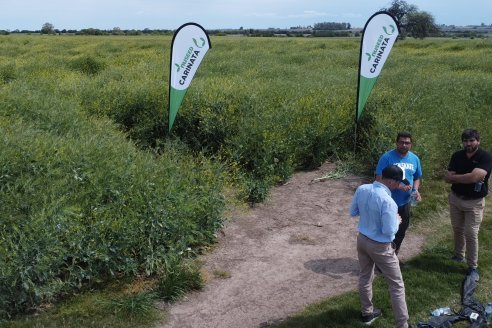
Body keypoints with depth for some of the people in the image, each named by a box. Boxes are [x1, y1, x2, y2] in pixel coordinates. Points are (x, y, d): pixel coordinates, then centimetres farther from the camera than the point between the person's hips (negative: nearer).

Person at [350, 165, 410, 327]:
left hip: (362, 239, 7)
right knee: (397, 286, 8)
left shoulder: (361, 189, -8)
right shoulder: (387, 201, -29)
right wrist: (397, 220, -6)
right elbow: (389, 231, -24)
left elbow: (353, 212, 6)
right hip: (380, 247, -7)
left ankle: (367, 313, 41)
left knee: (365, 277, 24)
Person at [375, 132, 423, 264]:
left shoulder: (415, 158, 1)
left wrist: (416, 190, -7)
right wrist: (397, 186, -29)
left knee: (401, 232, 20)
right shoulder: (387, 157, -17)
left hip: (405, 202, 6)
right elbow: (379, 179, -20)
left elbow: (417, 178, 13)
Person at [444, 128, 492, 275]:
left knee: (471, 234, -5)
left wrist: (455, 177, -13)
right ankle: (459, 255, 36)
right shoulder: (457, 156, 0)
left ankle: (472, 267, 6)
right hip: (455, 199, 5)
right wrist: (466, 178, -19)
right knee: (458, 230, 17)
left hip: (474, 202, -5)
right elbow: (447, 178, -6)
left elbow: (474, 177, -29)